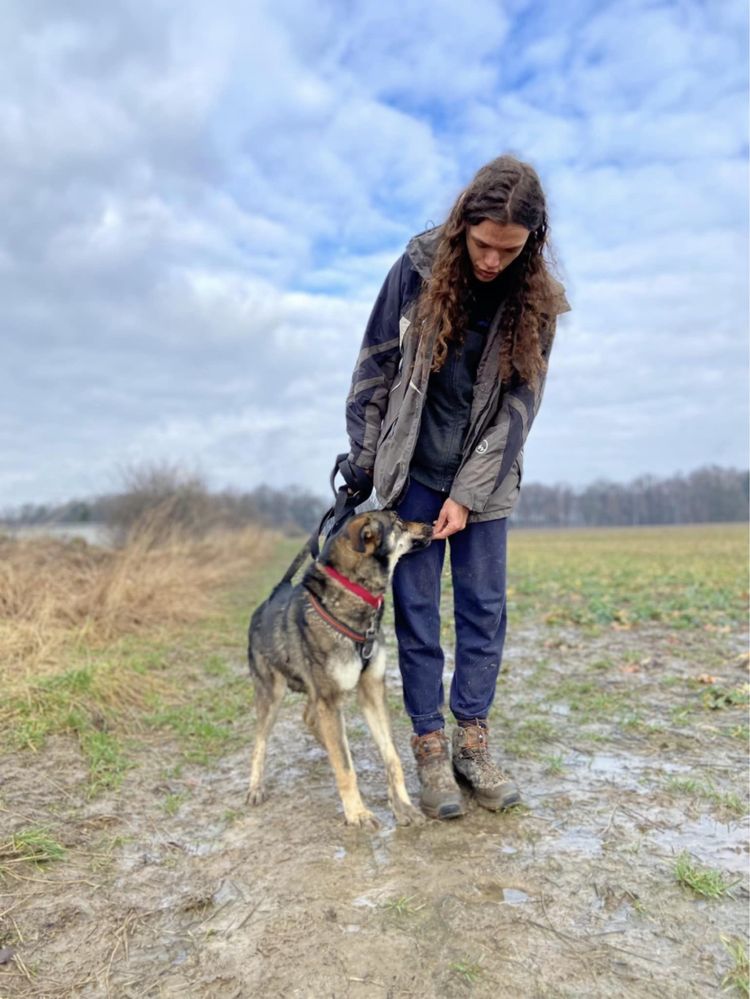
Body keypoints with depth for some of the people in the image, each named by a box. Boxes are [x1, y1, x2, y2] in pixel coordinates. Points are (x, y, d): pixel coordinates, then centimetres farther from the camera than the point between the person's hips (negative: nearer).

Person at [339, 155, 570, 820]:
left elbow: (520, 402, -7)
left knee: (484, 610, 5)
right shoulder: (419, 269, -7)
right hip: (413, 472, -1)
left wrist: (469, 494, -12)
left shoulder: (535, 300, -5)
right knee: (417, 610, 2)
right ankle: (430, 747, 14)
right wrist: (362, 462, -2)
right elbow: (375, 369, -2)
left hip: (486, 479, 2)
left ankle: (472, 743, 19)